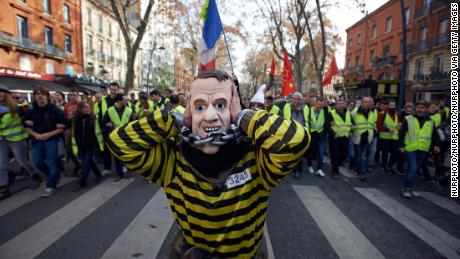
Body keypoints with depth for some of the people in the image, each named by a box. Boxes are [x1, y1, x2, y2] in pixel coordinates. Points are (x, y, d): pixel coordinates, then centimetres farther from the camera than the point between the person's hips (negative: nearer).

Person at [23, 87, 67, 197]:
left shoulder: (55, 110, -7)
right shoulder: (31, 111, 3)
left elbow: (63, 127, -6)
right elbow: (26, 126, 11)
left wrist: (49, 134, -14)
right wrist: (35, 134, -7)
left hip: (51, 140, -4)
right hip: (37, 140, 5)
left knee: (51, 163, -3)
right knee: (38, 163, 6)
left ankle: (51, 186, 8)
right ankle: (55, 176, 29)